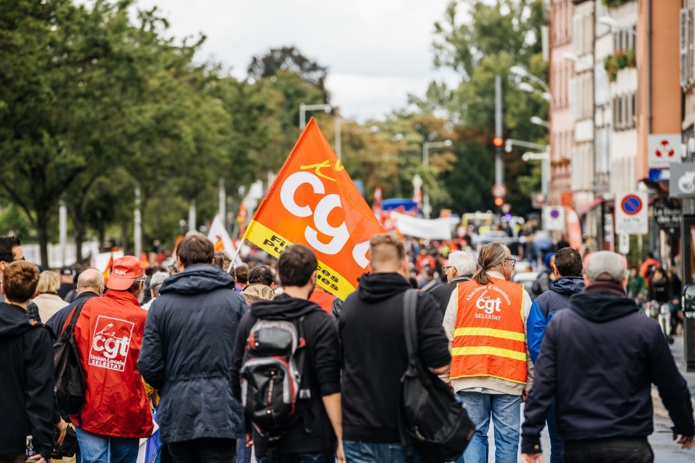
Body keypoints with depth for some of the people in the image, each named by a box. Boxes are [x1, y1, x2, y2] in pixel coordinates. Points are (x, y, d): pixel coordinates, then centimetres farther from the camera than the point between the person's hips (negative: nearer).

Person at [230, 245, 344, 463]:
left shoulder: (251, 319, 6)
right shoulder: (321, 323, -9)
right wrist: (340, 437, -9)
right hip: (311, 439, -4)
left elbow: (237, 380, 11)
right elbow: (329, 389, -13)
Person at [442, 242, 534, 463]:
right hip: (508, 378, -1)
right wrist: (530, 384, 8)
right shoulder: (520, 294, 3)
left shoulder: (460, 291, 7)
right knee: (507, 437, 4)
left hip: (468, 376, 2)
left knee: (474, 434, 6)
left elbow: (447, 337, 5)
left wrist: (446, 379, 10)